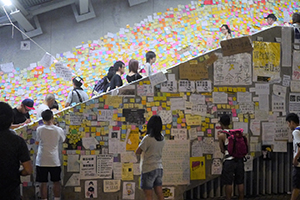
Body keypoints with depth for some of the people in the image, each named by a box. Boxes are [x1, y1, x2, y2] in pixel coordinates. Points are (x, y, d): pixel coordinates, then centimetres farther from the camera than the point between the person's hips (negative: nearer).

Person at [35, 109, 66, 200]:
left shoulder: (39, 129, -6)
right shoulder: (59, 130, -6)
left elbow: (37, 142, 6)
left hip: (42, 161, 0)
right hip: (54, 161, 1)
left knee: (43, 183, 6)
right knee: (56, 182, 12)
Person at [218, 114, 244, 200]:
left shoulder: (221, 135, -7)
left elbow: (223, 150, -4)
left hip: (229, 161, -5)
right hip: (239, 160, 5)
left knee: (228, 183, 2)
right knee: (240, 182, 11)